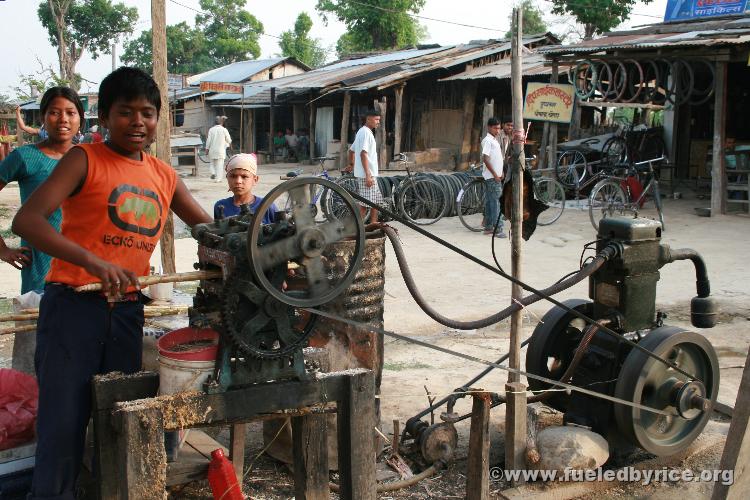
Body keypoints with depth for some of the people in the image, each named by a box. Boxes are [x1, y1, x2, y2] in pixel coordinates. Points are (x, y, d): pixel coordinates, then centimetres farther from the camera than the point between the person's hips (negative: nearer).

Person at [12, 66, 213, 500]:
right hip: (74, 305, -5)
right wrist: (91, 261, -32)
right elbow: (26, 220, -18)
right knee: (64, 419, -2)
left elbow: (207, 227, 21)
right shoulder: (85, 160, -6)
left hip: (128, 309, 5)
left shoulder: (164, 176, 10)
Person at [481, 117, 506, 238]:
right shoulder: (487, 140, -12)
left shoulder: (495, 140, 17)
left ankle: (488, 227, 15)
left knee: (489, 202, 11)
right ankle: (497, 229, -10)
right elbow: (485, 159, -19)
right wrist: (495, 174, -19)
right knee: (496, 202, -10)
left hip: (496, 175, 9)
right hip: (492, 176, -9)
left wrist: (501, 173, 15)